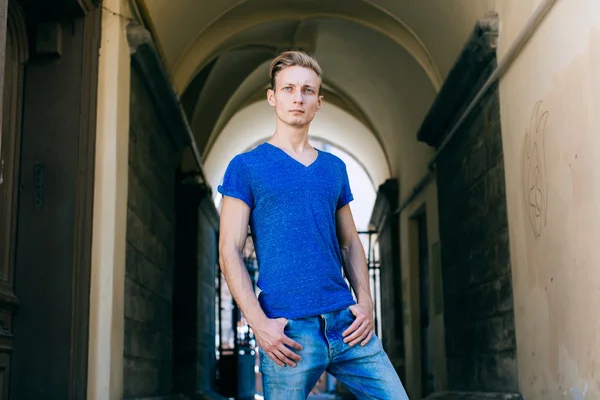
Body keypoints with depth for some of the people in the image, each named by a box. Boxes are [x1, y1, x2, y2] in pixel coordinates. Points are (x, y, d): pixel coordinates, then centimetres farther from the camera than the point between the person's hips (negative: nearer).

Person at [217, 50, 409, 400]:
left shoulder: (335, 168, 14)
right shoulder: (246, 167, 1)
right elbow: (230, 252, -4)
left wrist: (365, 302, 2)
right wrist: (259, 323, -12)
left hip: (346, 321, 4)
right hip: (287, 331, -4)